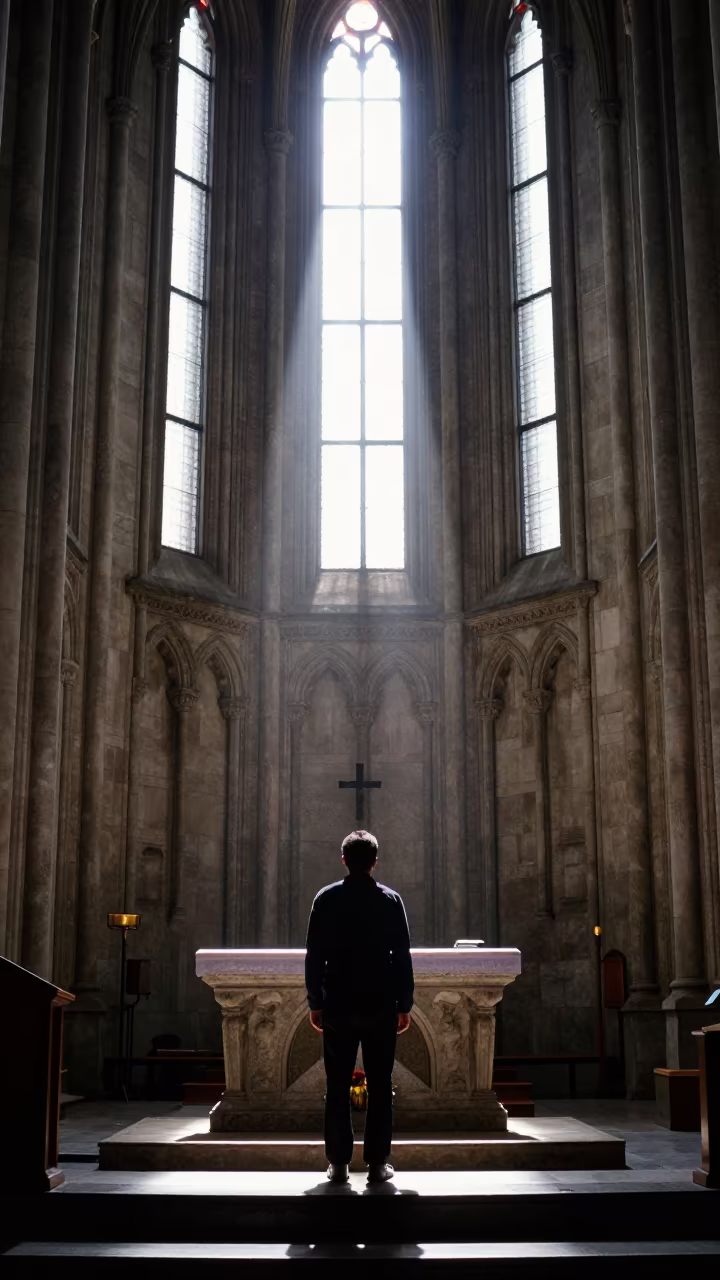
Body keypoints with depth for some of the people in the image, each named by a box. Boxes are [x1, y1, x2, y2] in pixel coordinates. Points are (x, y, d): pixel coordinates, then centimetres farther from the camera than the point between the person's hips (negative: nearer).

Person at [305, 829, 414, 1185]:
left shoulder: (326, 899, -1)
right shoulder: (391, 900, -1)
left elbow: (314, 956, -1)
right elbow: (403, 956, -1)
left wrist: (315, 1002, 5)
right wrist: (404, 1004, 5)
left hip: (338, 1007, 0)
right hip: (380, 1007, 0)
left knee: (338, 1088, 6)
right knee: (379, 1087, 5)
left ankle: (338, 1163, 6)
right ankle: (377, 1163, 5)